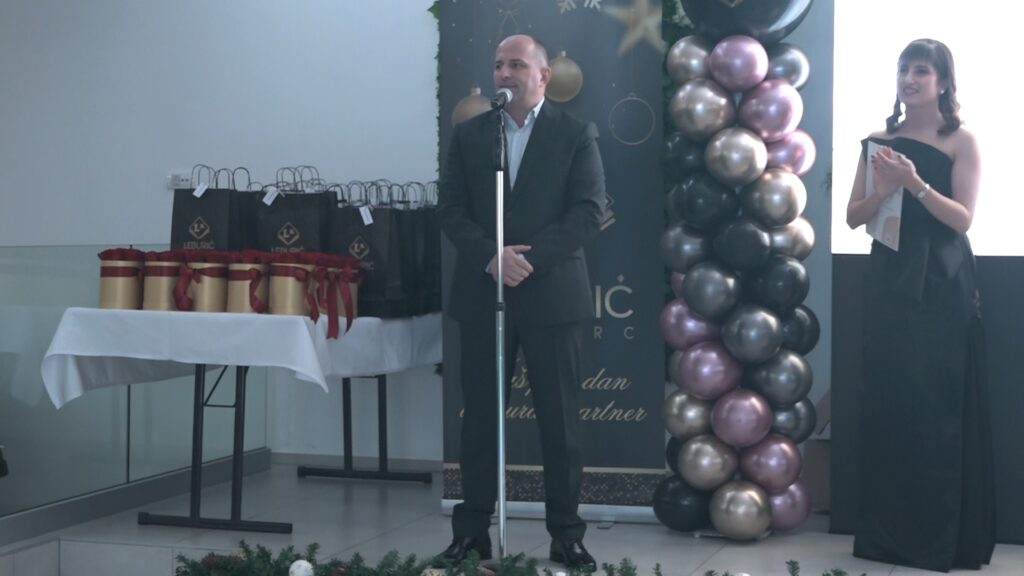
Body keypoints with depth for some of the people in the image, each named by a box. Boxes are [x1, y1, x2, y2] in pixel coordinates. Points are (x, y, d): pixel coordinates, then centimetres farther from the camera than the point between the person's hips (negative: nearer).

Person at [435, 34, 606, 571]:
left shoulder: (575, 134, 3)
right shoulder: (468, 135, 10)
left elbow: (589, 210, -6)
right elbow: (450, 209, 3)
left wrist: (531, 256, -17)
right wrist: (491, 257, -14)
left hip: (553, 293, -2)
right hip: (482, 293, 2)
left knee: (560, 420, 2)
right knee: (480, 417, 6)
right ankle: (471, 531, 13)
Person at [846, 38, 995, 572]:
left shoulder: (961, 142, -1)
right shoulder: (880, 141, 9)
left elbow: (962, 217, -9)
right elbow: (853, 217, 7)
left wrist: (915, 184, -22)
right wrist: (883, 189, -12)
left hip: (941, 285, -4)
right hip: (889, 280, 4)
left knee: (937, 407, -1)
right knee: (885, 404, 4)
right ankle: (886, 532, 13)